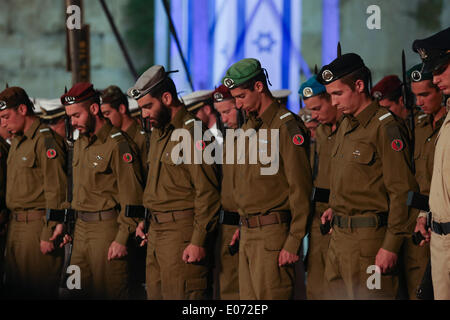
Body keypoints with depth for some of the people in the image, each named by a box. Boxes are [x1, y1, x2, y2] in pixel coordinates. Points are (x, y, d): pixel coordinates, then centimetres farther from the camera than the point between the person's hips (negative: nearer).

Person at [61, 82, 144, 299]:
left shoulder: (118, 145, -13)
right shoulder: (80, 143, 15)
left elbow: (132, 198, -15)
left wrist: (122, 239, -18)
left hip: (107, 227, -8)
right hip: (81, 228, 8)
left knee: (109, 293, -5)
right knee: (80, 292, 8)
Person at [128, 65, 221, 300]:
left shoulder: (193, 133, -14)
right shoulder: (157, 134, 17)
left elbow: (207, 193, -17)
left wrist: (198, 241, -20)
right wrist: (145, 219, 16)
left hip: (182, 232, -9)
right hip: (156, 232, 9)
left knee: (180, 295, -10)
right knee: (155, 293, 10)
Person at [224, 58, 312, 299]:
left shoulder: (287, 127, -12)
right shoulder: (248, 128, 16)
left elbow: (300, 189, -15)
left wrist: (293, 242, -17)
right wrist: (244, 226, 15)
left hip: (273, 234, -9)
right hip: (248, 235, 9)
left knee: (270, 296, -10)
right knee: (248, 296, 7)